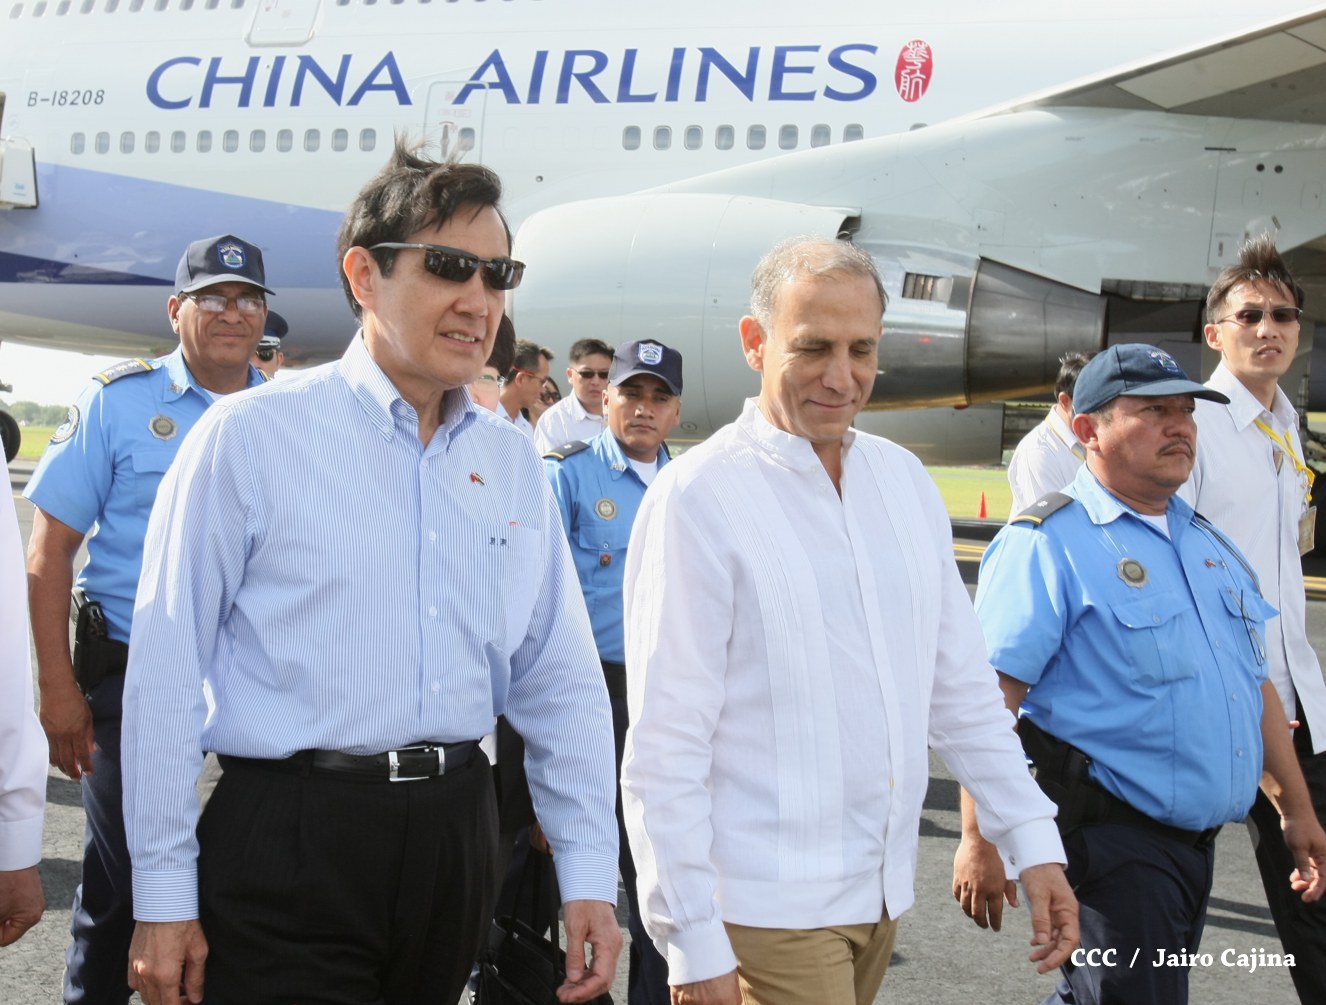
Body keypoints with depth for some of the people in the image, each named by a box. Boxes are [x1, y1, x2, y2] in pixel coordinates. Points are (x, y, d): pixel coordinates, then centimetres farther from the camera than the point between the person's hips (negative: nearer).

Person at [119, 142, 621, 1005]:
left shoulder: (513, 463, 10)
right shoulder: (252, 437, -5)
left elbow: (561, 682, 13)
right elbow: (168, 673, -7)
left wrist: (590, 876, 8)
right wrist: (164, 896, -7)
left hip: (456, 835, 5)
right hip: (287, 838, -5)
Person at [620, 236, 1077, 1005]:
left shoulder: (904, 479, 7)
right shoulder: (699, 496, -12)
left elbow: (962, 685, 11)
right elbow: (665, 747, -13)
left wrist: (1034, 842, 5)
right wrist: (694, 943, -15)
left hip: (885, 885, 6)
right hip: (771, 905, -6)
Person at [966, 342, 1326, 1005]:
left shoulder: (1206, 541, 15)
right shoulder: (1046, 544, -11)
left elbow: (1254, 682, 22)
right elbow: (989, 697, -18)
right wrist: (982, 836, -24)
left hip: (1197, 841, 8)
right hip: (1111, 835, -8)